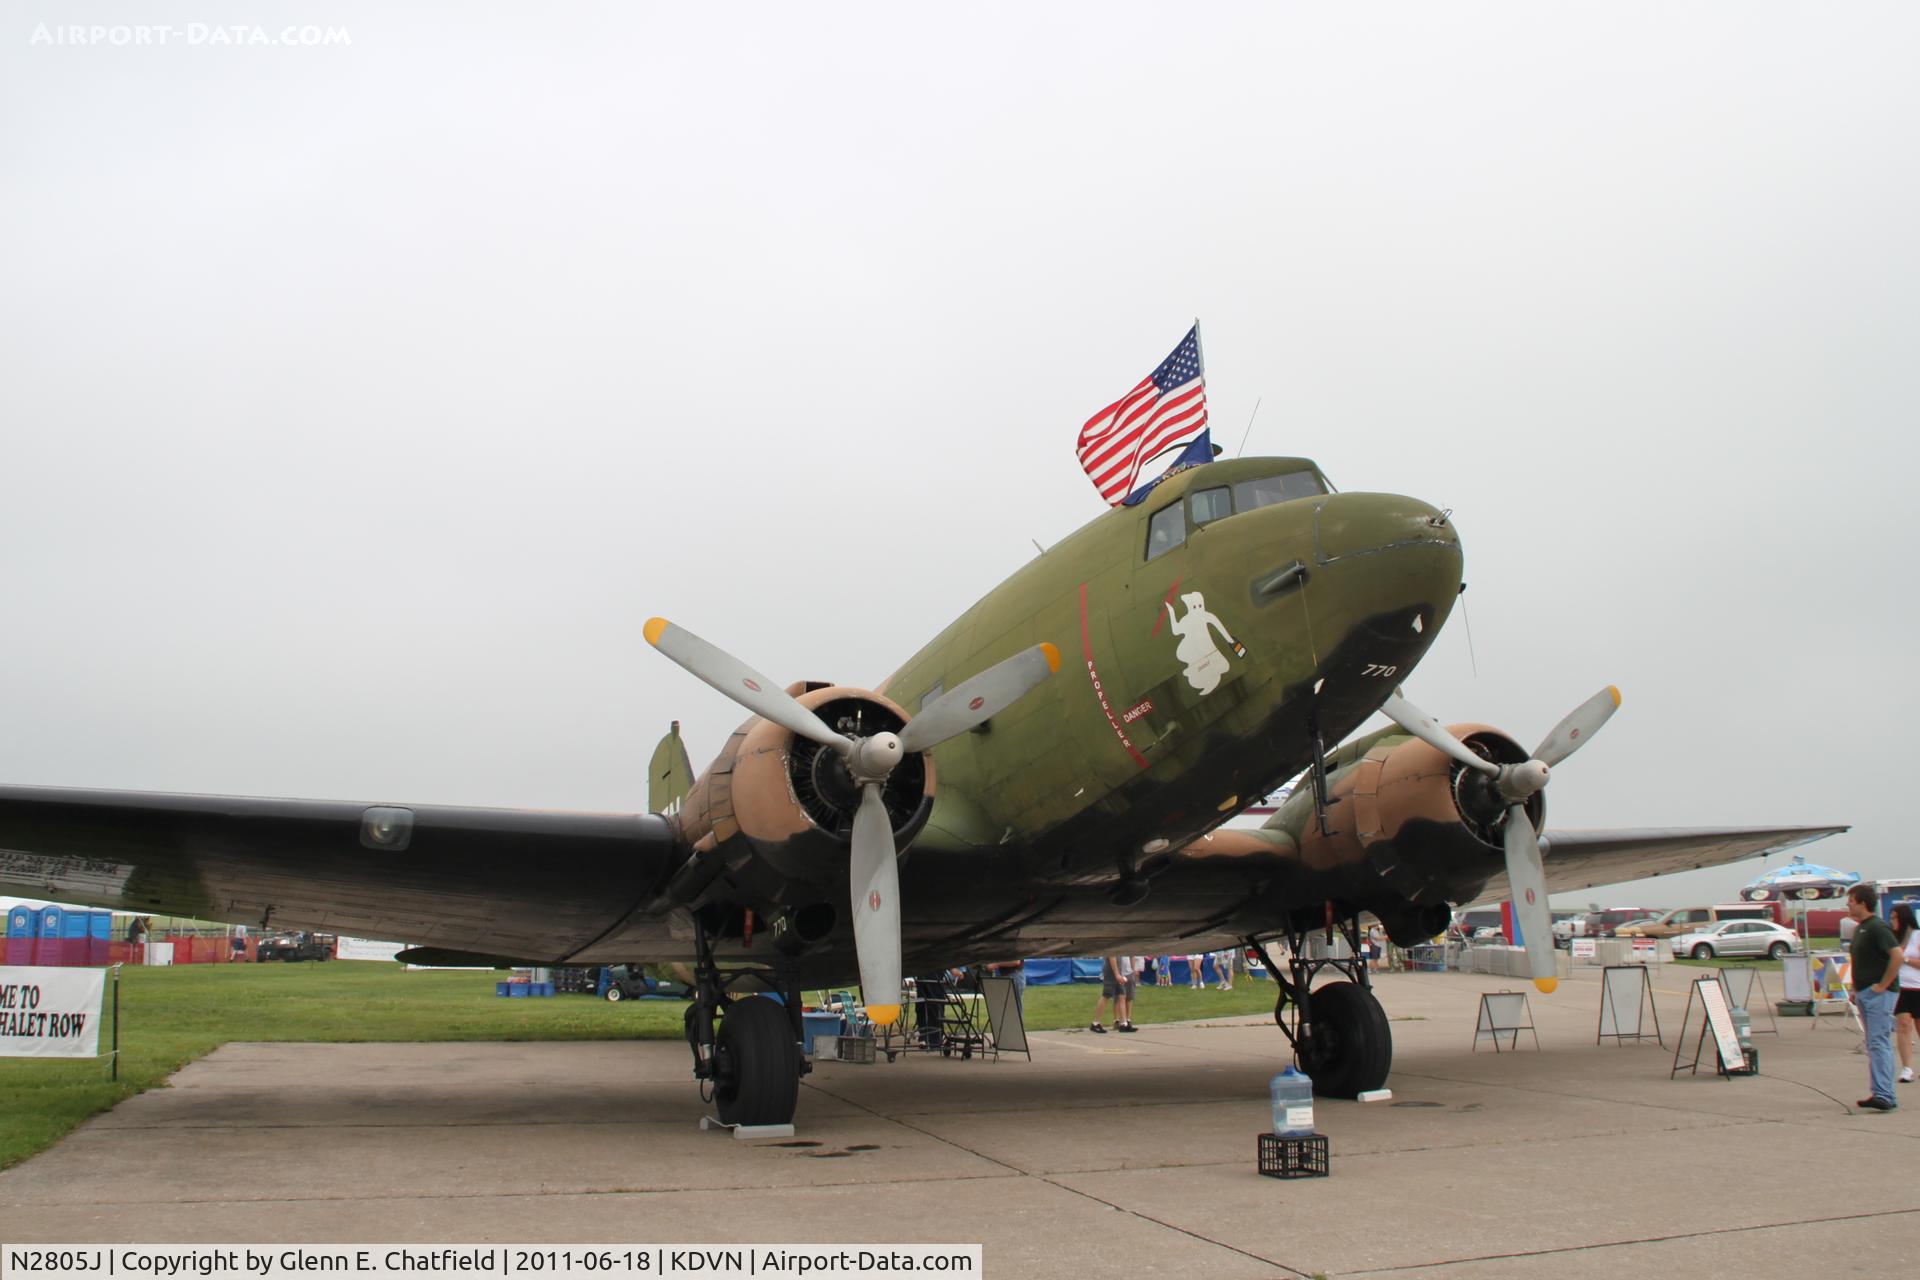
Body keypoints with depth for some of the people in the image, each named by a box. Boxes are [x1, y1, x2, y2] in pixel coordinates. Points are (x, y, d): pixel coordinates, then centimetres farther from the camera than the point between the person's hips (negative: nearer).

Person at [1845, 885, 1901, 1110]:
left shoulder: (1877, 927, -14)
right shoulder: (1859, 928, 16)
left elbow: (1897, 955, -24)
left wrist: (1883, 985, -21)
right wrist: (1856, 989, 17)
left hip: (1878, 994, -10)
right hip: (1864, 994, 10)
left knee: (1879, 1043, -14)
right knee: (1874, 1045, 11)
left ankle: (1884, 1096, -17)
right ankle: (1884, 1094, 16)